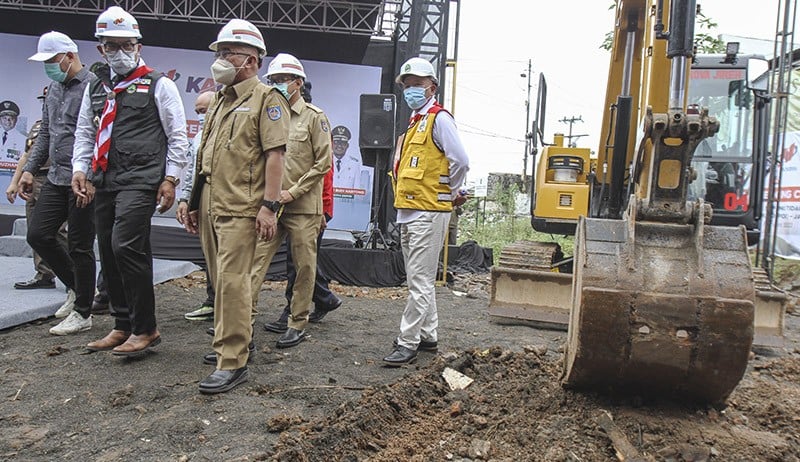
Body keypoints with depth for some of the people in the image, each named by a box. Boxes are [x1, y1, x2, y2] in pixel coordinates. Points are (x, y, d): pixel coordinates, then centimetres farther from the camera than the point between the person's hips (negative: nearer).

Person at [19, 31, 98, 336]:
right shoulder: (54, 88, 16)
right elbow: (45, 134, 22)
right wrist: (29, 169, 17)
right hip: (56, 179, 8)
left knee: (80, 246, -1)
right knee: (38, 235, 9)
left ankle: (82, 313, 12)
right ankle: (76, 287, 28)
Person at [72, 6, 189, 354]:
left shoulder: (158, 86, 2)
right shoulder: (96, 89, 19)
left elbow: (178, 136, -1)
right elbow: (84, 134, 22)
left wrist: (170, 179, -8)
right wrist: (80, 169, 8)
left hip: (140, 180, -7)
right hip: (104, 182, 7)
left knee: (126, 246, -17)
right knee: (109, 252, 8)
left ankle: (145, 328, -6)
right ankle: (123, 326, 20)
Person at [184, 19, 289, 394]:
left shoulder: (266, 99, -4)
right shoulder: (219, 101, 21)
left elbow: (275, 153, -13)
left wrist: (269, 204, -20)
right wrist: (195, 202, 23)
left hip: (240, 208, -8)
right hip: (210, 206, 9)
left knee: (231, 281, -11)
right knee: (222, 280, 13)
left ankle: (232, 363, -6)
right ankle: (236, 339, 28)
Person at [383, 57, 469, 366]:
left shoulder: (439, 118, -9)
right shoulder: (414, 122, 19)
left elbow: (461, 161, -17)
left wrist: (451, 194, -4)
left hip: (428, 212, -10)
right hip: (408, 212, 10)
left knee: (419, 280, -7)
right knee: (420, 278, 15)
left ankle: (408, 343, -3)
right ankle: (428, 336, 25)